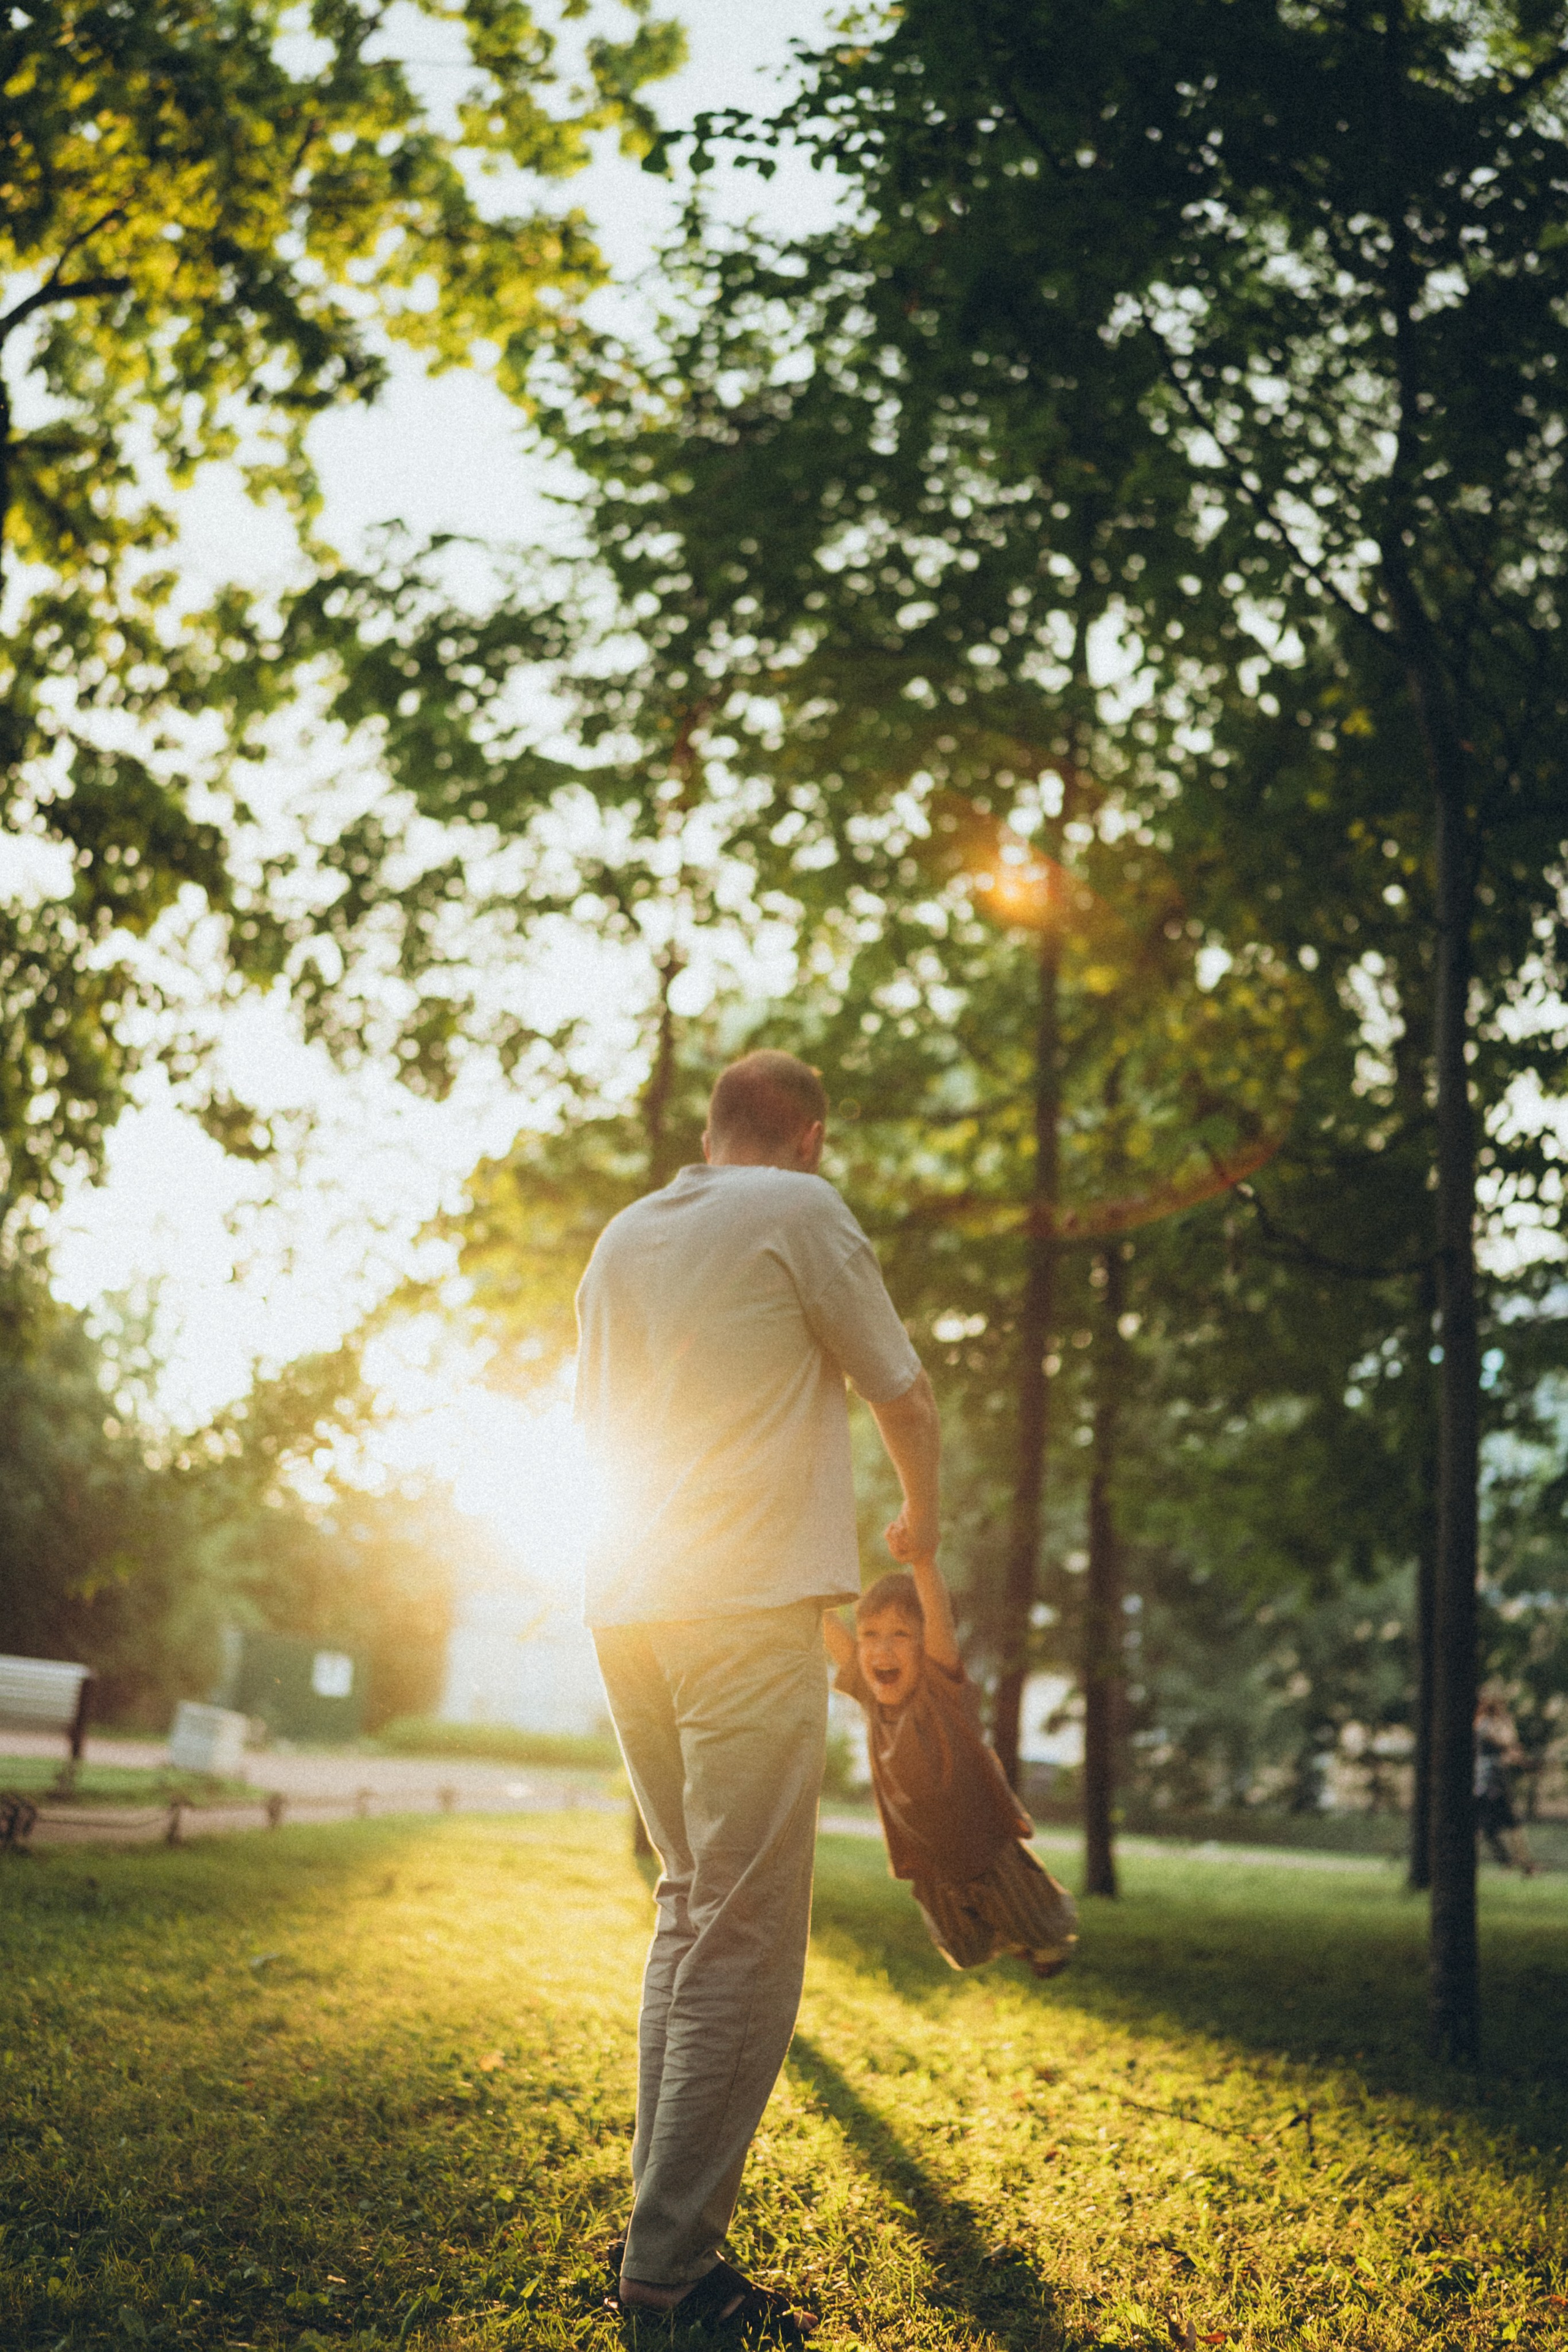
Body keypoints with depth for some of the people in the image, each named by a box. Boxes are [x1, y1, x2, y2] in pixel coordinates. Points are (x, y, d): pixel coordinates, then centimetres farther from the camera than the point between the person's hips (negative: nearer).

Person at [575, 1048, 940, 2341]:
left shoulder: (621, 1239, 18)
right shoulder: (801, 1211, -1)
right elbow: (907, 1400, 4)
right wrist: (922, 1518, 23)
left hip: (626, 1605, 7)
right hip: (751, 1603, -7)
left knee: (692, 1906, 16)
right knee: (747, 1932, -5)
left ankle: (660, 2224, 17)